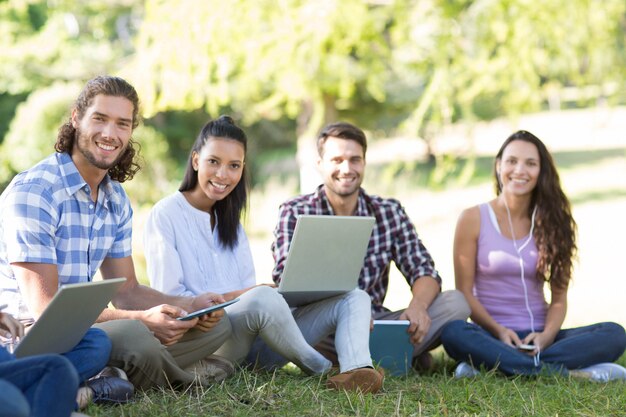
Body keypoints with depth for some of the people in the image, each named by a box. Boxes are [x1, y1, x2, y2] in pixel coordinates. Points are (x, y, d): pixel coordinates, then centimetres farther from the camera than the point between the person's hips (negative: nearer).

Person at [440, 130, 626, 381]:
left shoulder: (550, 222, 9)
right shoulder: (474, 219, 2)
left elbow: (559, 297, 6)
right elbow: (465, 291, -1)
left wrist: (546, 336, -14)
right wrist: (498, 331, -17)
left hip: (539, 337, 3)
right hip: (492, 336, -3)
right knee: (453, 333, -37)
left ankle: (491, 366, -31)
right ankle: (568, 373, -34)